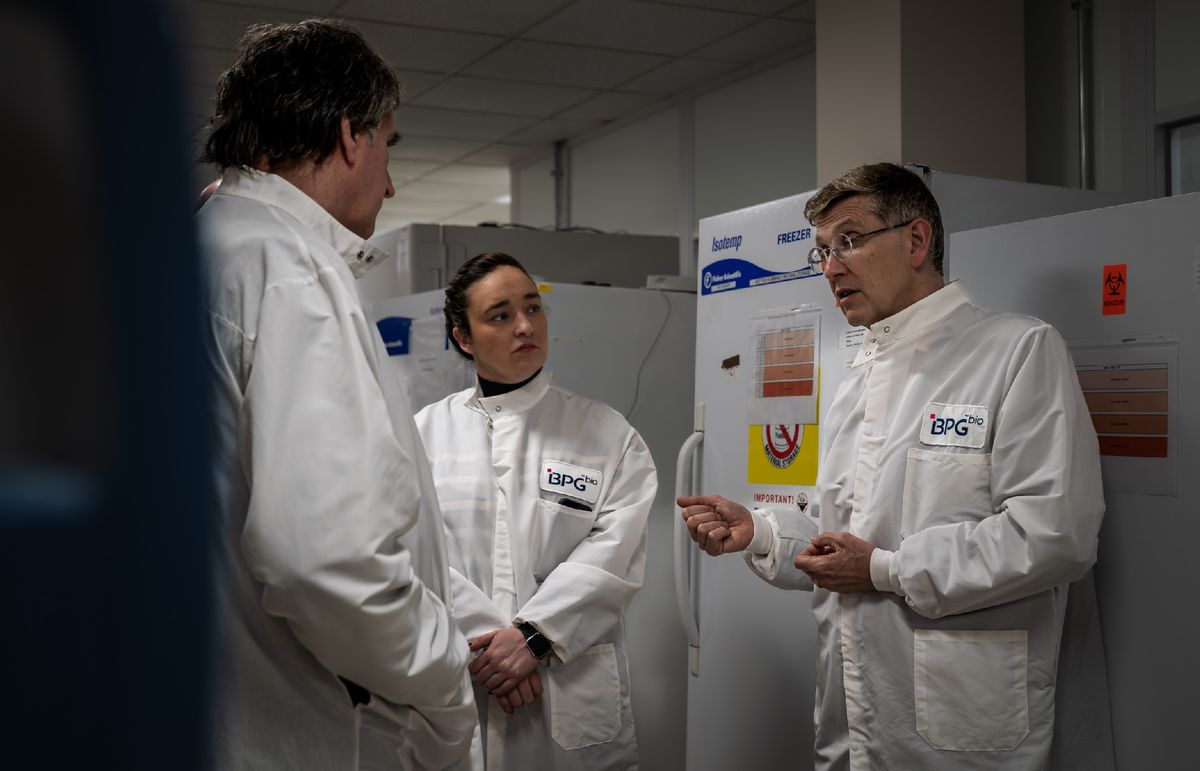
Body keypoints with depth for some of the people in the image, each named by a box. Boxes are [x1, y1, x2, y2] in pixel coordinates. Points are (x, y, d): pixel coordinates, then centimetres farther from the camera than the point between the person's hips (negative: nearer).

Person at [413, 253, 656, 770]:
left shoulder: (610, 436, 4)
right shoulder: (424, 433, 5)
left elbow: (614, 556, -7)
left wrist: (532, 635, -16)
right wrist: (487, 645, -15)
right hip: (455, 693, 0)